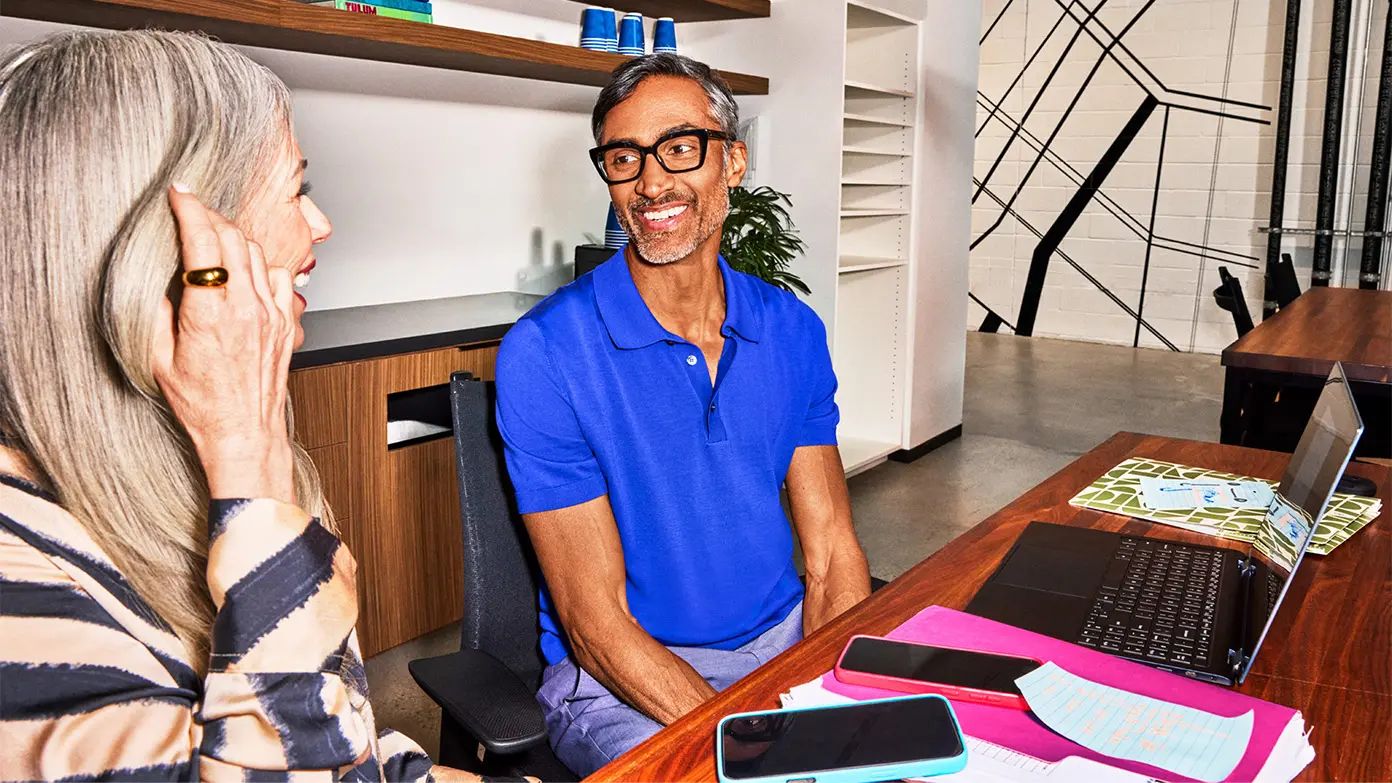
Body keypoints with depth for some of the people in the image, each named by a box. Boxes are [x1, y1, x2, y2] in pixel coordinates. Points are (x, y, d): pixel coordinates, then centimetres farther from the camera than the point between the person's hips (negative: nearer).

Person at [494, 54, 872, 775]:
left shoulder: (793, 331, 1)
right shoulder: (545, 354, -14)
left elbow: (831, 554, 1)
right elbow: (595, 620, -15)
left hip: (786, 638, 5)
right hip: (619, 680, -4)